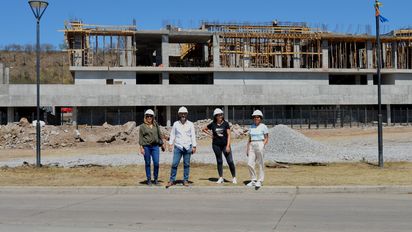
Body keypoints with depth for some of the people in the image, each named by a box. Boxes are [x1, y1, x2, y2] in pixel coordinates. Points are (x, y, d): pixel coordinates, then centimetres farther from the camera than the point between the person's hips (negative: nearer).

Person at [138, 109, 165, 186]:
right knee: (147, 164, 5)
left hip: (155, 146, 2)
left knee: (156, 163, -4)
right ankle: (149, 179, 14)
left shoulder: (156, 125, 10)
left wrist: (162, 144, 16)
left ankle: (155, 179, 10)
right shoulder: (142, 126, 1)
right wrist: (141, 147, -8)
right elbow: (140, 137, -1)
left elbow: (159, 135, 16)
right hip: (146, 147, -2)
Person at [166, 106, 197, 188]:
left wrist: (194, 146, 0)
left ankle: (185, 180, 12)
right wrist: (170, 144, 0)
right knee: (174, 164, -4)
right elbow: (172, 135, 10)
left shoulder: (190, 124, 6)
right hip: (178, 147, 0)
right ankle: (172, 180, 4)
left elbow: (193, 136, 6)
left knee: (186, 164, 4)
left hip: (187, 147, 0)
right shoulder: (175, 124, 7)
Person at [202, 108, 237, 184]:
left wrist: (228, 146, -12)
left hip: (225, 144, -1)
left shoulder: (226, 123, -1)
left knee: (230, 161, -6)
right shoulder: (213, 124, 2)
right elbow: (203, 129, 17)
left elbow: (228, 135, -4)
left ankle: (234, 177, 4)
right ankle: (221, 178, 17)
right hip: (216, 145, 2)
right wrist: (210, 134, 4)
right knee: (219, 161, 9)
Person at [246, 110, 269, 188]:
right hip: (252, 146, 5)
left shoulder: (263, 127, -1)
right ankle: (253, 180, 11)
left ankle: (260, 181, 6)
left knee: (261, 165, -2)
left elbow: (266, 139, -3)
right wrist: (247, 149, 13)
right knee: (250, 164, -2)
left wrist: (262, 146, -16)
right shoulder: (251, 127, 14)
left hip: (260, 145, -5)